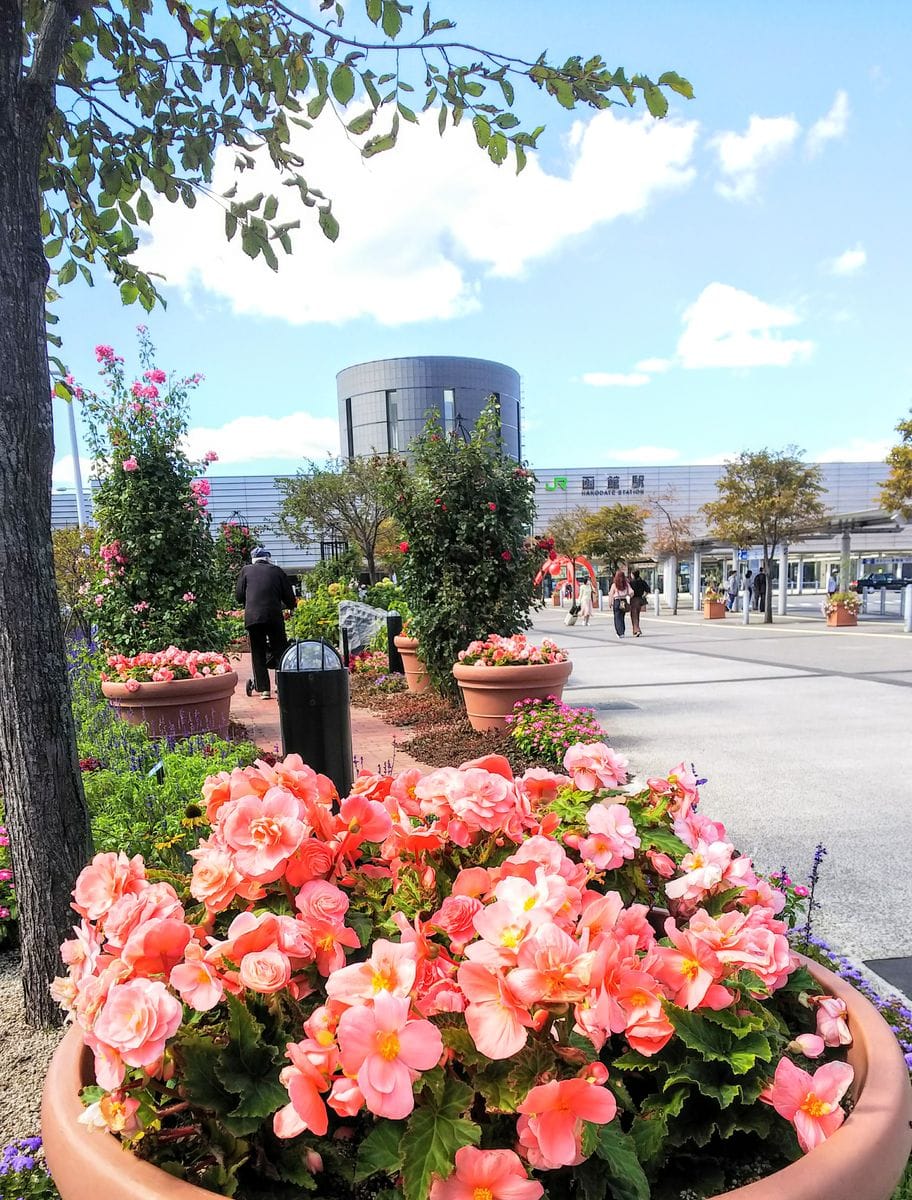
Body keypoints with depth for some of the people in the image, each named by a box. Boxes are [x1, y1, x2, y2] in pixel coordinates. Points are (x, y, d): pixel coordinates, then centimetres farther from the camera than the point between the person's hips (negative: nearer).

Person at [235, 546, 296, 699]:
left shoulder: (246, 570, 12)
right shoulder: (277, 571, 11)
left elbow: (239, 596, 10)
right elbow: (290, 599, 9)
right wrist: (284, 605, 30)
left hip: (252, 617, 1)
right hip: (274, 617, -1)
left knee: (258, 655, 8)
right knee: (280, 652, 6)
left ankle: (263, 689, 7)